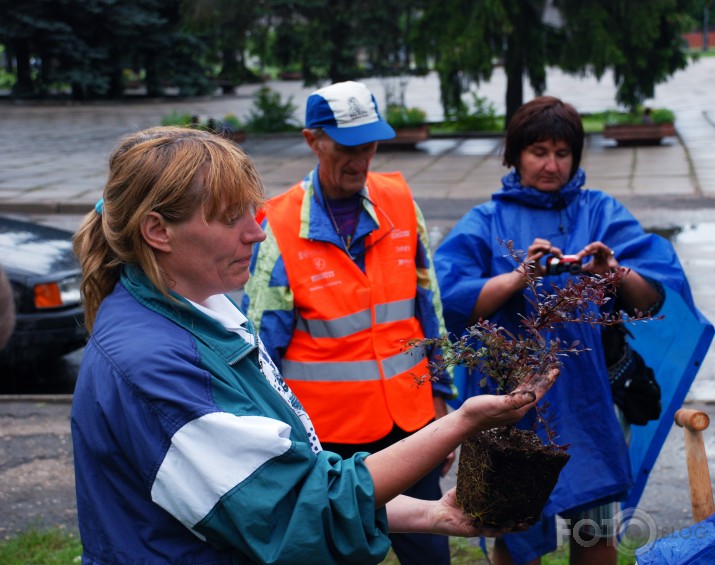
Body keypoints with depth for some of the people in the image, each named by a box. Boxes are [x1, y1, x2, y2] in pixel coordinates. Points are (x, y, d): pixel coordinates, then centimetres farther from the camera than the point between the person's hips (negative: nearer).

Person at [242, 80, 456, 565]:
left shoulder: (400, 203, 1)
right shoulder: (281, 228, -10)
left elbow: (430, 307, 9)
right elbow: (262, 343, -5)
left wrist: (440, 397, 11)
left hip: (408, 417, 3)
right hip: (327, 432, -3)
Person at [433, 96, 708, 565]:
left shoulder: (602, 213, 6)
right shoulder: (485, 223, 2)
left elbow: (653, 300, -4)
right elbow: (451, 302, -11)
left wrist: (616, 274, -23)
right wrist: (519, 277, -22)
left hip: (585, 398, 1)